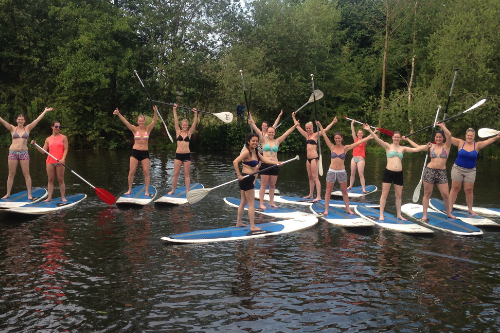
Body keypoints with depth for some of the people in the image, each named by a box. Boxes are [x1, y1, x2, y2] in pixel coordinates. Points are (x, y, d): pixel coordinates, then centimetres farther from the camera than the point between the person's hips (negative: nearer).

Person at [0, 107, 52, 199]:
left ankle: (29, 194, 2)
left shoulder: (27, 128, 7)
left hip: (24, 153, -1)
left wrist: (45, 111, 5)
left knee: (26, 174, -1)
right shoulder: (13, 128, 7)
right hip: (13, 153, 1)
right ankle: (8, 194, 14)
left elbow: (37, 120, 6)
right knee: (11, 174, 7)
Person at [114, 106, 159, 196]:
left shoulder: (148, 129, 1)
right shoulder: (135, 129, 1)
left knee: (146, 172, -2)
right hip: (135, 152, 0)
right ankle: (129, 190, 11)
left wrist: (155, 112, -30)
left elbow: (154, 121, -12)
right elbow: (125, 122, -9)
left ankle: (147, 191, 6)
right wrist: (118, 114, -23)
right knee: (131, 171, -2)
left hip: (145, 152, 0)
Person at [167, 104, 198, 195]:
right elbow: (175, 120, 0)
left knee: (187, 174, 5)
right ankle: (173, 190, 13)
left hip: (187, 155, 0)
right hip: (178, 154, 0)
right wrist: (174, 110, -5)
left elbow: (194, 123, -2)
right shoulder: (178, 132, 5)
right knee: (176, 173, 3)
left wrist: (195, 114, -9)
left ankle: (187, 191, 9)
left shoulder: (189, 133, 5)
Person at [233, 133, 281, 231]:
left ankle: (238, 223, 28)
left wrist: (276, 163, 1)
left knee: (244, 202, 18)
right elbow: (235, 162, -27)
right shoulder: (247, 152, -17)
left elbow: (264, 160, 12)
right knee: (251, 203, -4)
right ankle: (252, 226, 1)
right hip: (246, 179, -10)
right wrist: (239, 175, -24)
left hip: (249, 180, 10)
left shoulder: (255, 152, 12)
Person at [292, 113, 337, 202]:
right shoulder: (306, 135, 14)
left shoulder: (315, 135, -2)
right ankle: (311, 194, 20)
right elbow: (298, 127, 21)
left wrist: (333, 123, -21)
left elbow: (325, 130, -12)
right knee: (310, 177, 12)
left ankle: (318, 196, -11)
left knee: (315, 177, -10)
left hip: (314, 158, -7)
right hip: (308, 158, 7)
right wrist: (293, 117, 25)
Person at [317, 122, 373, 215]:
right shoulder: (332, 147, 0)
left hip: (342, 172, 0)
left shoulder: (345, 148, 1)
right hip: (331, 171, 0)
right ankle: (326, 209, 12)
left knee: (344, 191, 10)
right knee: (328, 191, 4)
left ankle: (348, 209, 22)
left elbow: (358, 142, -2)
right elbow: (325, 136, -4)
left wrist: (369, 137, -5)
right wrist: (320, 126, -8)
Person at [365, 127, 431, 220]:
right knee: (384, 194, 0)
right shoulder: (388, 146, 1)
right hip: (388, 172, -3)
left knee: (399, 195, 12)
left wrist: (426, 146, -9)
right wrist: (370, 130, -24)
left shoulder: (403, 148, 10)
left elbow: (416, 149, 4)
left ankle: (399, 214, 26)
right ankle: (381, 214, 7)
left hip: (399, 173, 4)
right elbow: (377, 139, -11)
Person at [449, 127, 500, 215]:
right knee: (455, 188, 3)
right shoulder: (460, 143, -3)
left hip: (470, 171, 1)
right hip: (458, 169, -1)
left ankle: (470, 209, 18)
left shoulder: (477, 145, -1)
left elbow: (488, 141, -15)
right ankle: (450, 207, 10)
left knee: (469, 190, 5)